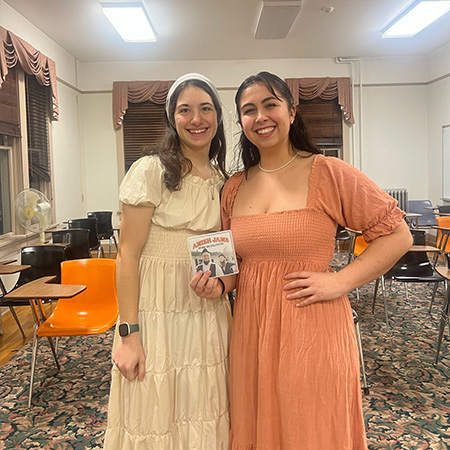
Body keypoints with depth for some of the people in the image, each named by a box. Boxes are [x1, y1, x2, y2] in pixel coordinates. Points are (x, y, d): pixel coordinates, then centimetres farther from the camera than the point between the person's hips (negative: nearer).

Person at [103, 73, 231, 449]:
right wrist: (129, 334, -16)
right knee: (157, 419, 7)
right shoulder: (151, 171, -11)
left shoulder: (222, 178, 8)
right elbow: (128, 254, -13)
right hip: (159, 315, -5)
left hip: (210, 315, 6)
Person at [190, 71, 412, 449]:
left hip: (313, 326, -4)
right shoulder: (234, 188, 7)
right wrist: (218, 284, -5)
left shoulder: (328, 173, -8)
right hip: (252, 328, 5)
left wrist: (340, 281, -15)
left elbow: (397, 235, -6)